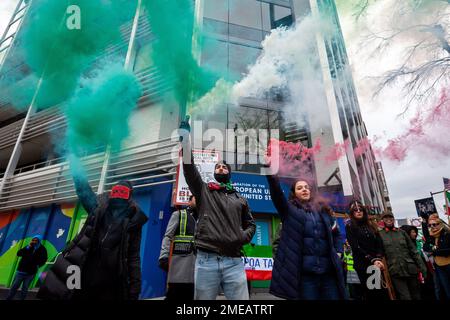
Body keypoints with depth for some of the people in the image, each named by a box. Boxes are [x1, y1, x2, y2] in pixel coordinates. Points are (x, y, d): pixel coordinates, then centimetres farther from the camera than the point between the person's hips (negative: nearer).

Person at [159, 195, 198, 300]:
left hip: (198, 261, 4)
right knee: (174, 295, 0)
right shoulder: (178, 214, 8)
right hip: (179, 260, -3)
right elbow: (168, 236, 0)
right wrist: (164, 257, -10)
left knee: (191, 295, 8)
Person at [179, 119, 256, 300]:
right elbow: (189, 166, -1)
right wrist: (185, 136, -6)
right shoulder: (203, 191, 11)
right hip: (206, 260, -1)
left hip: (234, 262, 2)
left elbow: (251, 224, 24)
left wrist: (244, 237, 1)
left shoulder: (240, 199, 19)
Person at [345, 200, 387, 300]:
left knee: (383, 293, -1)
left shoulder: (371, 225, 16)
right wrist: (372, 260, -14)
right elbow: (356, 247, -7)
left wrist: (378, 259, -9)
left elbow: (380, 244, 8)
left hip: (377, 263, 4)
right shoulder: (350, 227, 1)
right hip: (363, 265, -4)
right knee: (370, 294, -2)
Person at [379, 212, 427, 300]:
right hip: (395, 272, -3)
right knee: (406, 297, -4)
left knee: (416, 296, 13)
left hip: (410, 269, 3)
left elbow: (413, 250, 11)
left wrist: (421, 266, 5)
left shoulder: (402, 232, 11)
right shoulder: (379, 235, 1)